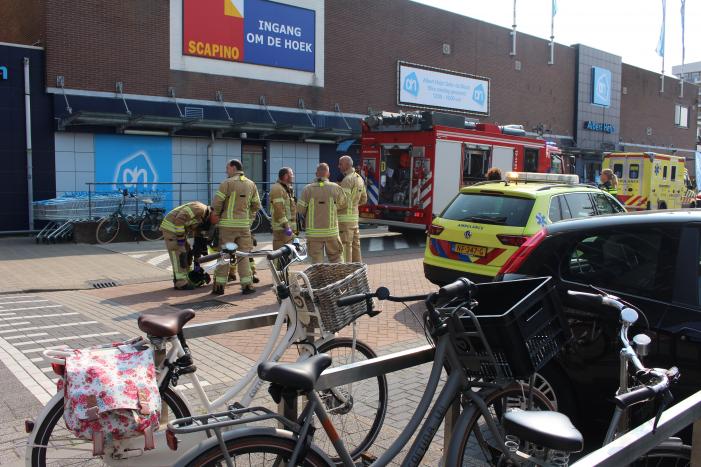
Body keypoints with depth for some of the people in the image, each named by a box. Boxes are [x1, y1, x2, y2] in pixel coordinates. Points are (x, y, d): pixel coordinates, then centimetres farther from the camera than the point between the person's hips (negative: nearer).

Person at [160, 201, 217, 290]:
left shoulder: (203, 219, 11)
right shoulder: (200, 209, -20)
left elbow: (198, 236, 18)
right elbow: (180, 219, -28)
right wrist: (180, 237, -23)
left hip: (179, 228, 10)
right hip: (172, 227, -10)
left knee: (187, 253, 13)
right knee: (178, 254, -10)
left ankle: (188, 279, 20)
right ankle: (181, 283, -8)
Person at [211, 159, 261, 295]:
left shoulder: (227, 183, -7)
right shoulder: (251, 184, 7)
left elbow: (216, 204, -10)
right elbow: (256, 206, 11)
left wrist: (216, 215, 7)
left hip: (227, 224, -3)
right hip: (244, 224, 3)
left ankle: (219, 285, 8)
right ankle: (247, 285, 6)